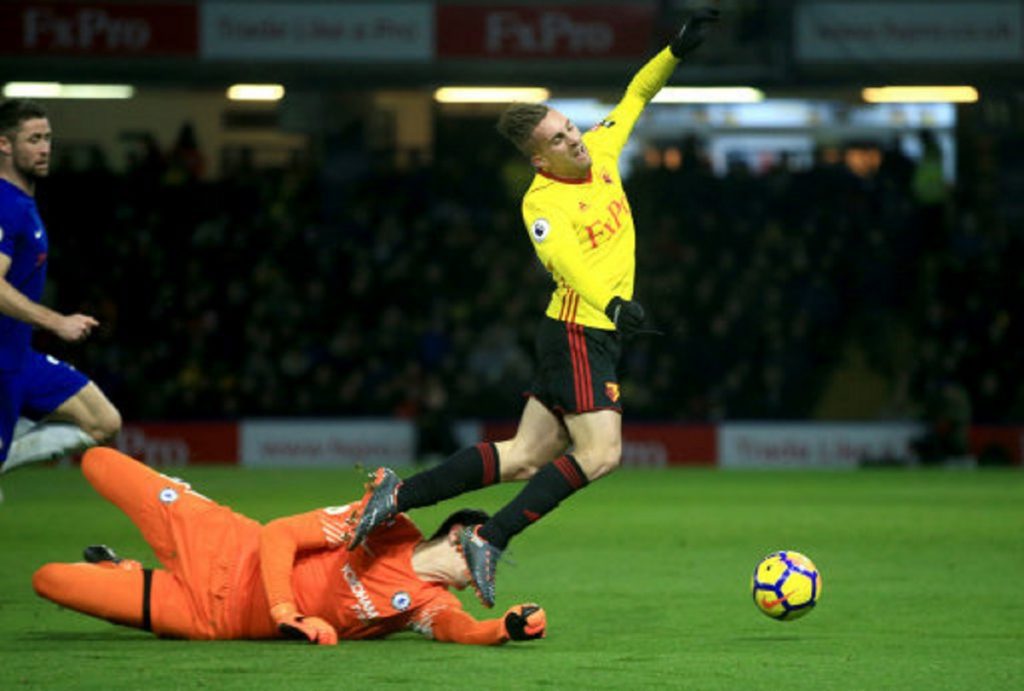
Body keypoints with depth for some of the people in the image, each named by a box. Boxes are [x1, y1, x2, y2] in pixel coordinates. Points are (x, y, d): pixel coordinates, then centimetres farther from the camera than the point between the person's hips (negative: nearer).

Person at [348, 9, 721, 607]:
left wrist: (677, 52, 7)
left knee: (525, 458, 7)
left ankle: (400, 493, 10)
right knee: (600, 453, -17)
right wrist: (613, 304, -53)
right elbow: (566, 260, -36)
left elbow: (635, 96, 20)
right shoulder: (542, 202, -18)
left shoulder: (600, 152, 5)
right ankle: (490, 540, -13)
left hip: (598, 334, 8)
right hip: (578, 333, -8)